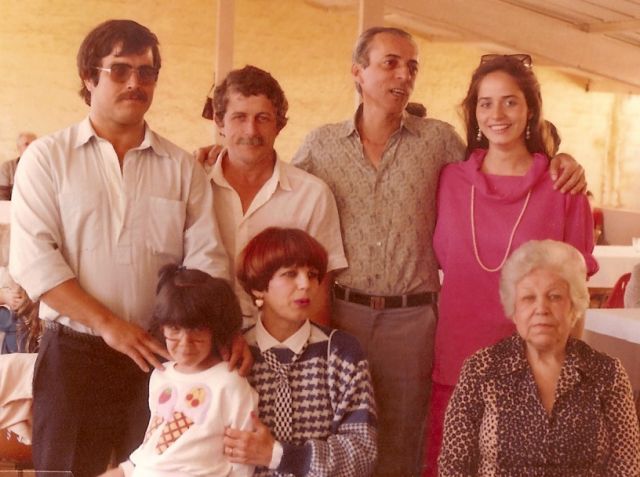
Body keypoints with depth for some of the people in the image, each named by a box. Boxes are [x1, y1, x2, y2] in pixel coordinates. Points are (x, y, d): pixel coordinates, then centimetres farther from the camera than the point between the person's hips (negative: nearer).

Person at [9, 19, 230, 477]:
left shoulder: (182, 168, 7)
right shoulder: (47, 157, 1)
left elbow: (205, 259, 3)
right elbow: (33, 259, -8)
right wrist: (107, 324, -16)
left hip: (162, 354, 2)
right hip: (74, 353, -2)